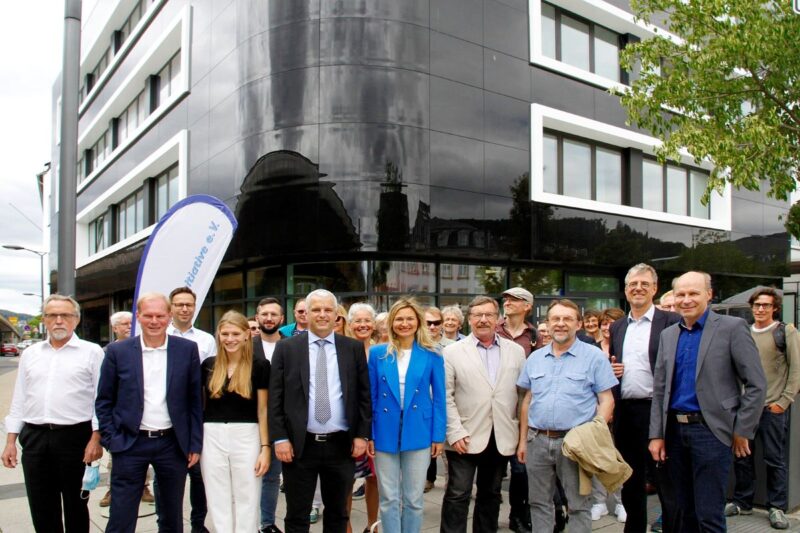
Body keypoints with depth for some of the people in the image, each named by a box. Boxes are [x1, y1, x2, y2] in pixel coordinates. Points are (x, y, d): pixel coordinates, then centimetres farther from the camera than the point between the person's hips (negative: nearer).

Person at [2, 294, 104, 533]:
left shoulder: (92, 352, -2)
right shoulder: (31, 354, 11)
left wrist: (96, 439, -12)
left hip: (75, 437, -4)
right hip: (34, 438, 4)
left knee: (75, 506, 8)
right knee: (41, 509, 10)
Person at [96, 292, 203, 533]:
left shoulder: (187, 349, -1)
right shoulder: (118, 351, -2)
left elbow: (195, 400, 2)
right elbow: (104, 401, 4)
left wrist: (195, 444, 0)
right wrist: (111, 441, -4)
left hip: (173, 444, 1)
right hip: (130, 444, -1)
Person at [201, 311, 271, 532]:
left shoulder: (259, 365, -4)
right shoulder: (208, 365, 4)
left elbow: (263, 410, -2)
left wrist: (265, 447, -5)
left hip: (246, 437, -2)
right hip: (212, 437, 3)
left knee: (246, 500, 6)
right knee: (218, 501, 10)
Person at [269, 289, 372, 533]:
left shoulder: (354, 348, 4)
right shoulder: (286, 348, 1)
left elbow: (364, 394, 6)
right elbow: (275, 398, -1)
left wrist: (362, 434, -1)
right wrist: (279, 438, -7)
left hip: (341, 445, 1)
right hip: (299, 445, -1)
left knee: (337, 513, 15)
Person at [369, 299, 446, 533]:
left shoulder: (431, 355, 0)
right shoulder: (377, 353, 1)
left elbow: (439, 398, 2)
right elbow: (370, 396, 3)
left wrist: (438, 436, -2)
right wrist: (369, 434, 0)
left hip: (418, 434, 0)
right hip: (385, 434, 0)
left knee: (413, 499, 9)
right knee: (389, 499, 8)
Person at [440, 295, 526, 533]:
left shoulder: (516, 351, 5)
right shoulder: (452, 351, -2)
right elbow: (445, 397, -6)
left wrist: (523, 432, 1)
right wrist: (455, 433, -13)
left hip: (501, 438, 3)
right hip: (465, 438, -3)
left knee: (490, 495, 16)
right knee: (458, 495, 1)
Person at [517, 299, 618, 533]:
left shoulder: (594, 356, -3)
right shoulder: (535, 358, 10)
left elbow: (606, 400, -5)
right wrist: (523, 439, 11)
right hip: (537, 440, 4)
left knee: (579, 504, 6)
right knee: (539, 502, 14)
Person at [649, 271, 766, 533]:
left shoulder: (733, 328, -5)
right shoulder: (668, 335, 11)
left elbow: (756, 385, -5)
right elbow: (659, 389, 11)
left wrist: (742, 431, -7)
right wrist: (657, 434, 5)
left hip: (710, 430, -5)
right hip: (675, 430, 5)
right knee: (686, 511, 14)